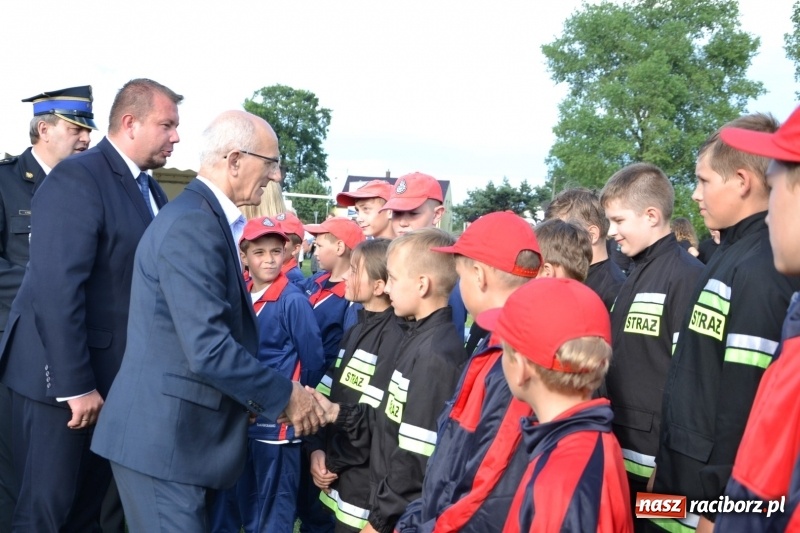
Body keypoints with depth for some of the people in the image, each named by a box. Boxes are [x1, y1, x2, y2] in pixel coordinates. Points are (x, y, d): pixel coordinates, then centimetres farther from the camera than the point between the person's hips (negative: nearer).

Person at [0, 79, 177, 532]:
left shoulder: (150, 189, 11)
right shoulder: (77, 179, -16)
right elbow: (57, 290, -22)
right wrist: (75, 385, -22)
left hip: (116, 374, 8)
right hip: (61, 375, -8)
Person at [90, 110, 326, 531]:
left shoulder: (205, 216, 12)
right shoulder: (193, 224, -19)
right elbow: (208, 349, -25)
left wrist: (270, 394, 10)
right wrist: (284, 396, -13)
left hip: (177, 431, 10)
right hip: (163, 436, -10)